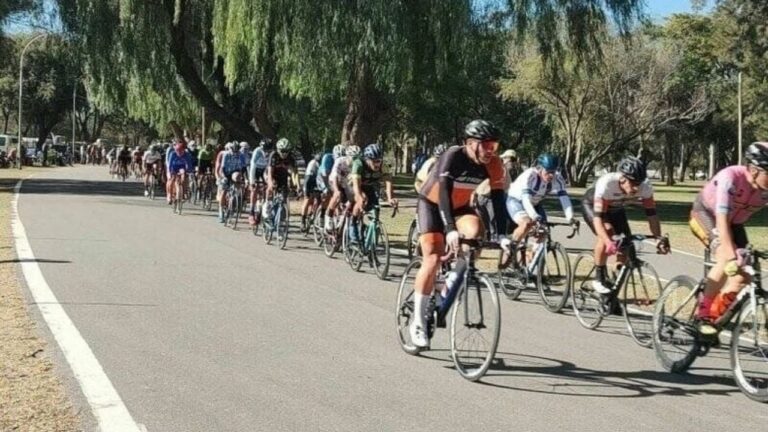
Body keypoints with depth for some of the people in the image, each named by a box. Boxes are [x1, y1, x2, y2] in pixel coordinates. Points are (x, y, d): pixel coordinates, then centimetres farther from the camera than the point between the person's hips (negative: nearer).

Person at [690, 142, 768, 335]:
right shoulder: (731, 178, -36)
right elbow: (721, 220, -40)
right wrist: (731, 258, -48)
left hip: (735, 222, 6)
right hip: (705, 213, -5)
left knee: (744, 274, -7)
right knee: (726, 259, -29)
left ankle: (716, 314, 13)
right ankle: (703, 314, -17)